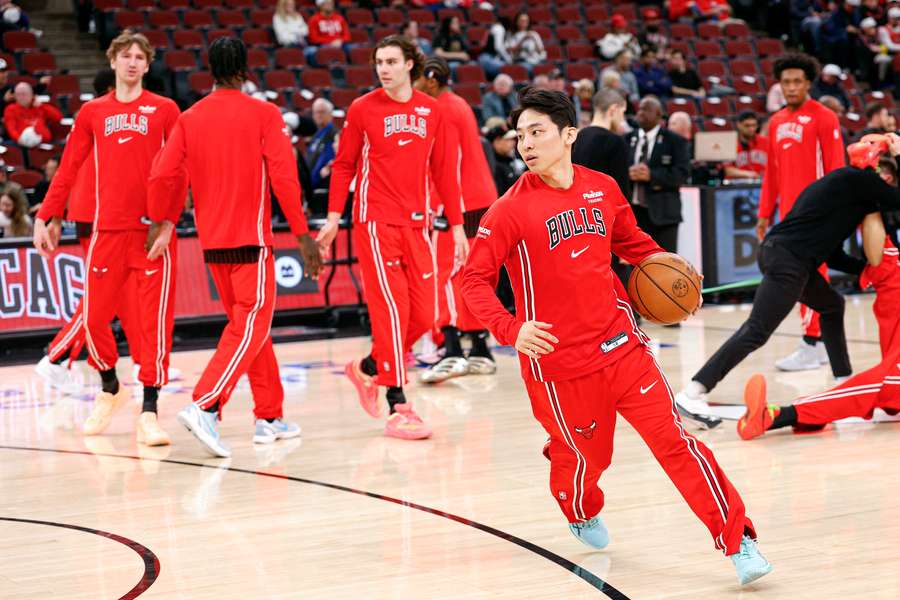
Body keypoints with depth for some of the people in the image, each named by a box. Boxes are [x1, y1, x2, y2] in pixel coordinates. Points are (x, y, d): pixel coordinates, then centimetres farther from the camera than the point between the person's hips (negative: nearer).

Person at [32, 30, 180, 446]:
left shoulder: (164, 110, 5)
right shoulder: (92, 112, 12)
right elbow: (68, 169, 12)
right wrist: (46, 217, 6)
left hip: (154, 230, -2)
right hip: (108, 229, 2)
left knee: (155, 321, -7)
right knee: (93, 317, 2)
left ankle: (149, 412, -4)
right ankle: (109, 388, 27)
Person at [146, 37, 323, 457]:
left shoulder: (189, 119, 6)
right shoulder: (263, 114, -5)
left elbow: (162, 177, 0)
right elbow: (284, 178, -11)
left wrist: (162, 225, 15)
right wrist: (303, 236, -7)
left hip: (212, 241, 5)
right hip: (251, 238, -5)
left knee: (247, 324, 17)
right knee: (250, 328, -7)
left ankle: (270, 418, 21)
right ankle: (204, 407, -26)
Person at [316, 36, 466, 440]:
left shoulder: (431, 111, 8)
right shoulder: (362, 109, 0)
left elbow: (443, 170, 11)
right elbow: (344, 165, 4)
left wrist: (457, 225, 9)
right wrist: (333, 217, -3)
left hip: (417, 224, 4)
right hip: (375, 221, -4)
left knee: (423, 315, 2)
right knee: (392, 310, -10)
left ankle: (367, 369, 26)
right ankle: (397, 408, -7)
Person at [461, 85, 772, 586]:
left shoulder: (602, 188, 5)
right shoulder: (512, 209, -9)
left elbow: (632, 243, 23)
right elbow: (474, 280, -10)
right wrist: (511, 329, -26)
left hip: (621, 345, 3)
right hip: (559, 363, -3)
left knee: (675, 440, -5)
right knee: (585, 458, 12)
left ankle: (738, 541, -2)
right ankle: (583, 515, 48)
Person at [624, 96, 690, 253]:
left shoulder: (674, 141, 1)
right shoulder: (628, 139, 13)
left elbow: (682, 173, -10)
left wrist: (652, 175, -20)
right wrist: (628, 173, -14)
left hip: (661, 213, -4)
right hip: (632, 211, 4)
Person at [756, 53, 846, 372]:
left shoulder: (823, 118, -6)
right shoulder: (776, 122, 14)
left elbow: (836, 168, -10)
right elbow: (771, 172, 17)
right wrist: (765, 212, 15)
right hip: (789, 210, 6)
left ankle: (811, 344, -8)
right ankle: (823, 339, 17)